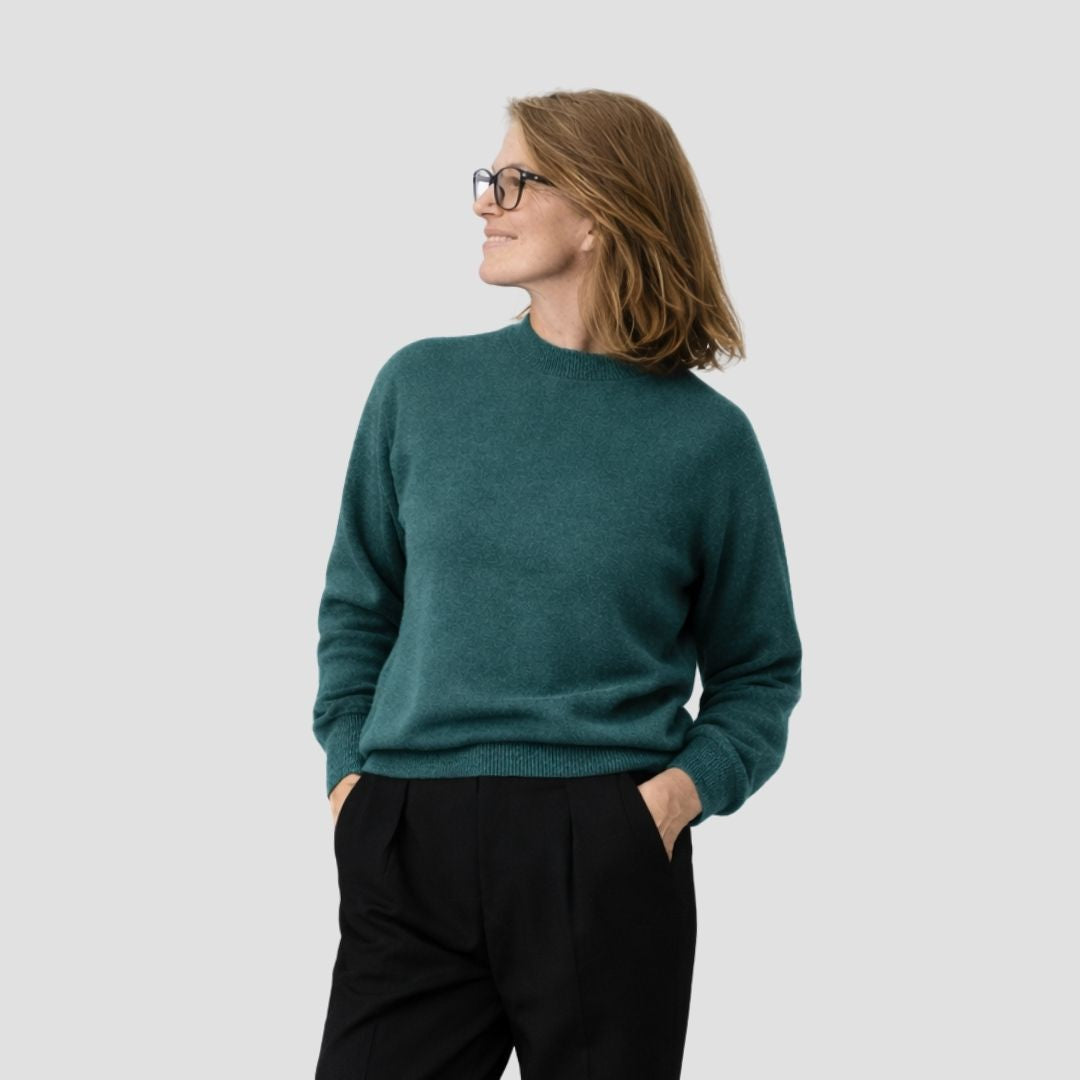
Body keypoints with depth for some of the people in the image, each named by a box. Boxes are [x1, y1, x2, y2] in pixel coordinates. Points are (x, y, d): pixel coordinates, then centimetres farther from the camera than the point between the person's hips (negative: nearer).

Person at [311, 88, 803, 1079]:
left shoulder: (706, 437, -1)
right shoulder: (420, 385, 6)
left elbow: (759, 671, 5)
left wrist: (687, 784, -12)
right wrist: (346, 765, 2)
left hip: (607, 861, -2)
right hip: (409, 852, 2)